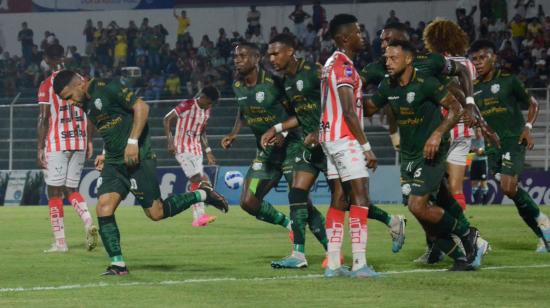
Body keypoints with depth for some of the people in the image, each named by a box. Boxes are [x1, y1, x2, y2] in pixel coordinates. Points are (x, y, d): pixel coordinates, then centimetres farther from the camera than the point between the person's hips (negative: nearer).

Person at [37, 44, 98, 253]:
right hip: (79, 142, 5)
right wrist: (89, 142, 16)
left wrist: (40, 149, -5)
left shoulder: (46, 85, -7)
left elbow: (44, 119, -9)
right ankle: (89, 223, -11)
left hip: (56, 144, -5)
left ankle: (60, 242, 0)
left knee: (54, 192, 2)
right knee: (71, 190, 15)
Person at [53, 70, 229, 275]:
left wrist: (133, 141, -20)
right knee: (103, 207, -8)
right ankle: (118, 264, -5)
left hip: (137, 158, -8)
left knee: (155, 213, -7)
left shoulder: (107, 89, -12)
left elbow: (141, 107, -15)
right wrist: (106, 155, 14)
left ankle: (201, 195, 11)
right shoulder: (87, 104, 14)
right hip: (113, 163, 8)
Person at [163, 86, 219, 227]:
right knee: (197, 179, -18)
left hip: (197, 150, 7)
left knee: (197, 182, 3)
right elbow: (167, 119, -9)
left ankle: (197, 218, 4)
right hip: (183, 150, -7)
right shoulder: (186, 106, -12)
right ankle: (200, 215, -22)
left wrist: (208, 151, 19)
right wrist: (170, 142, -16)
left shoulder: (207, 111, 11)